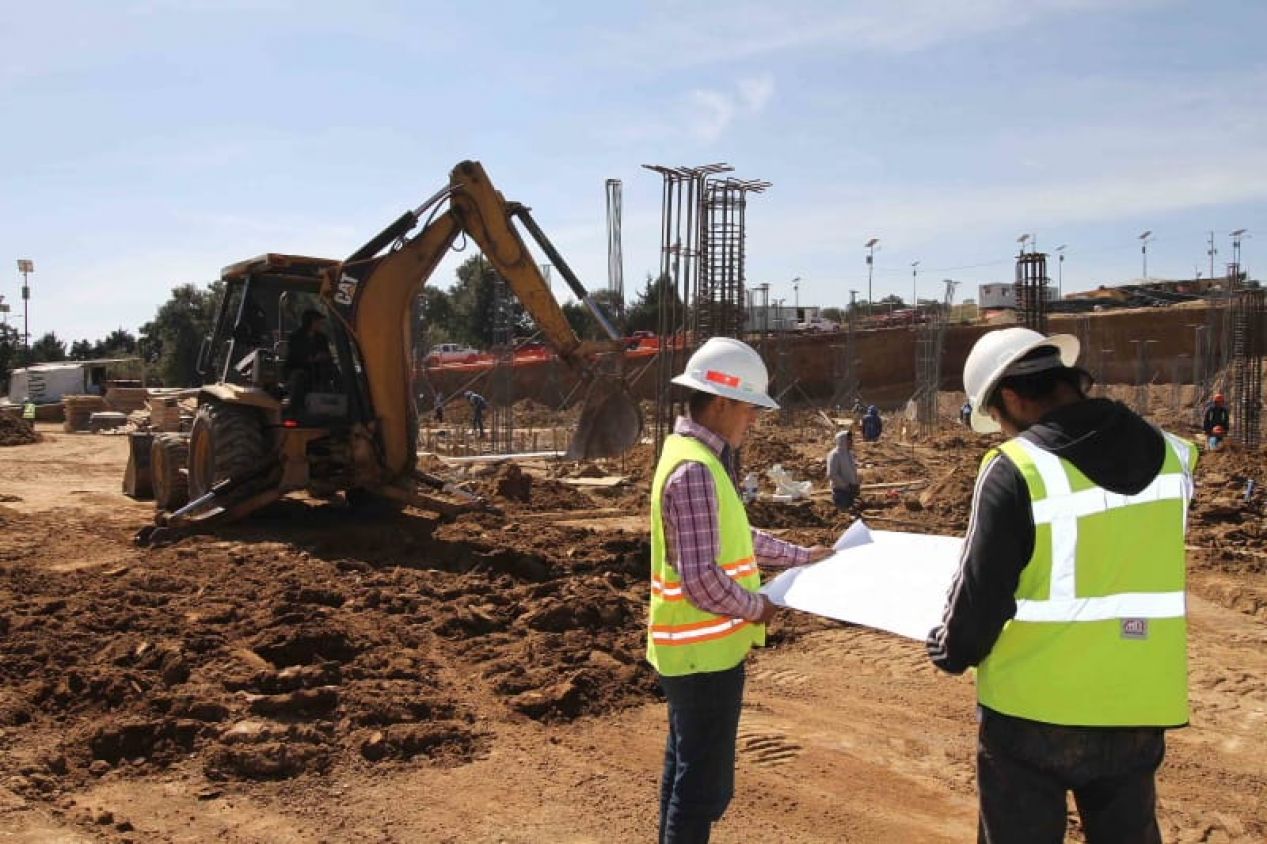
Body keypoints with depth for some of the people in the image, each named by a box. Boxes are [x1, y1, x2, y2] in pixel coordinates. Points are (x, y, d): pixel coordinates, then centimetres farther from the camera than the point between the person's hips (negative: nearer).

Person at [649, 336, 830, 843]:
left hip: (690, 646, 10)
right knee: (704, 782, 3)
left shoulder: (701, 456, 8)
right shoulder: (695, 469, -25)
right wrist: (757, 607, -12)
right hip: (705, 650, -10)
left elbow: (732, 536, 19)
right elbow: (701, 579, -28)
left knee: (685, 769, 22)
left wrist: (800, 556, 21)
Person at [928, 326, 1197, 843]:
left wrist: (950, 652, 5)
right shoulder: (1171, 455, 0)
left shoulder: (1015, 470, -18)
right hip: (1138, 708, 5)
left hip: (1032, 711, -5)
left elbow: (981, 592, -15)